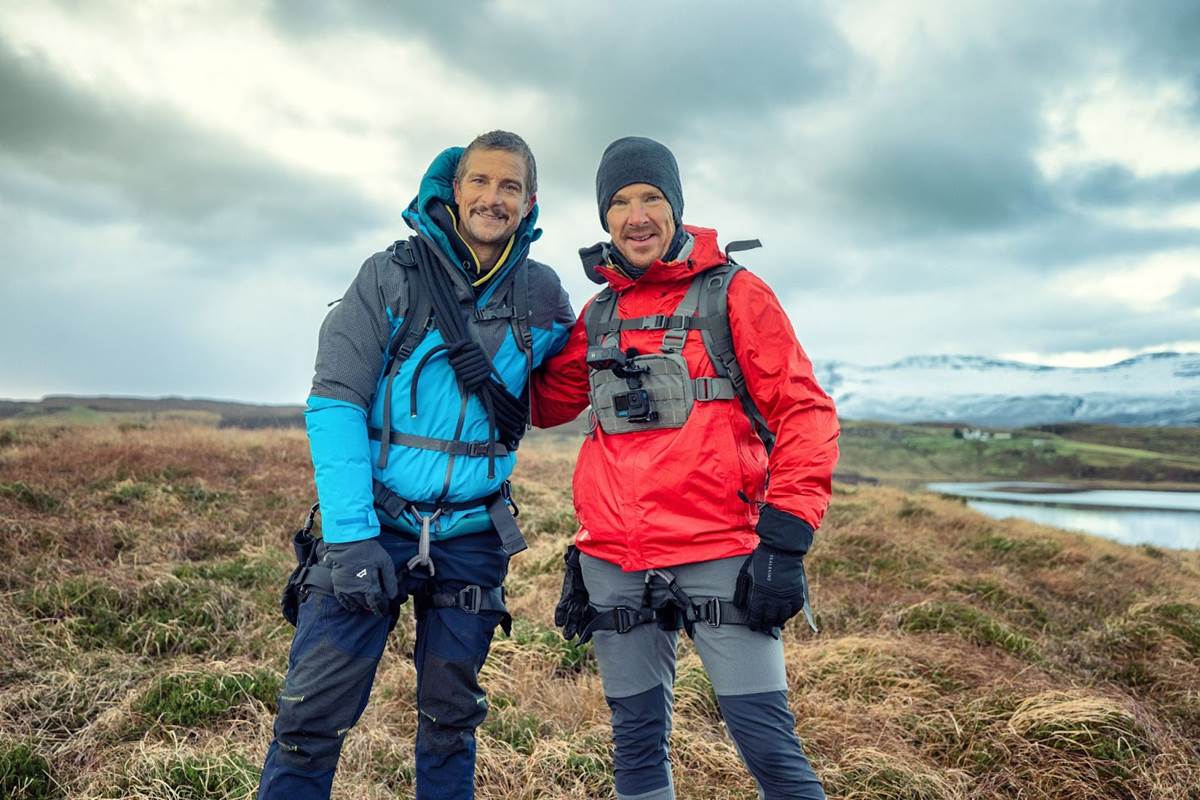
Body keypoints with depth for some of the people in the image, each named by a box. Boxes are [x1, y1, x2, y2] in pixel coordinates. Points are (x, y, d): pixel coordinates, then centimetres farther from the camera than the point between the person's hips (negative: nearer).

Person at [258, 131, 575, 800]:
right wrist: (351, 534, -19)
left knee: (451, 718, 13)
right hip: (375, 524, -2)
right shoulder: (392, 275, -5)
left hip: (472, 537, 3)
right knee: (314, 714, -3)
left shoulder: (541, 293, 4)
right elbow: (334, 403, -11)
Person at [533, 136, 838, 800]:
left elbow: (803, 414, -4)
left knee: (768, 744, -6)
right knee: (636, 742, 14)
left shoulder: (732, 292, 0)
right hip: (613, 564, 5)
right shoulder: (598, 315, 14)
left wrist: (785, 540, -13)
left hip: (719, 556, -4)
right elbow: (545, 403, 25)